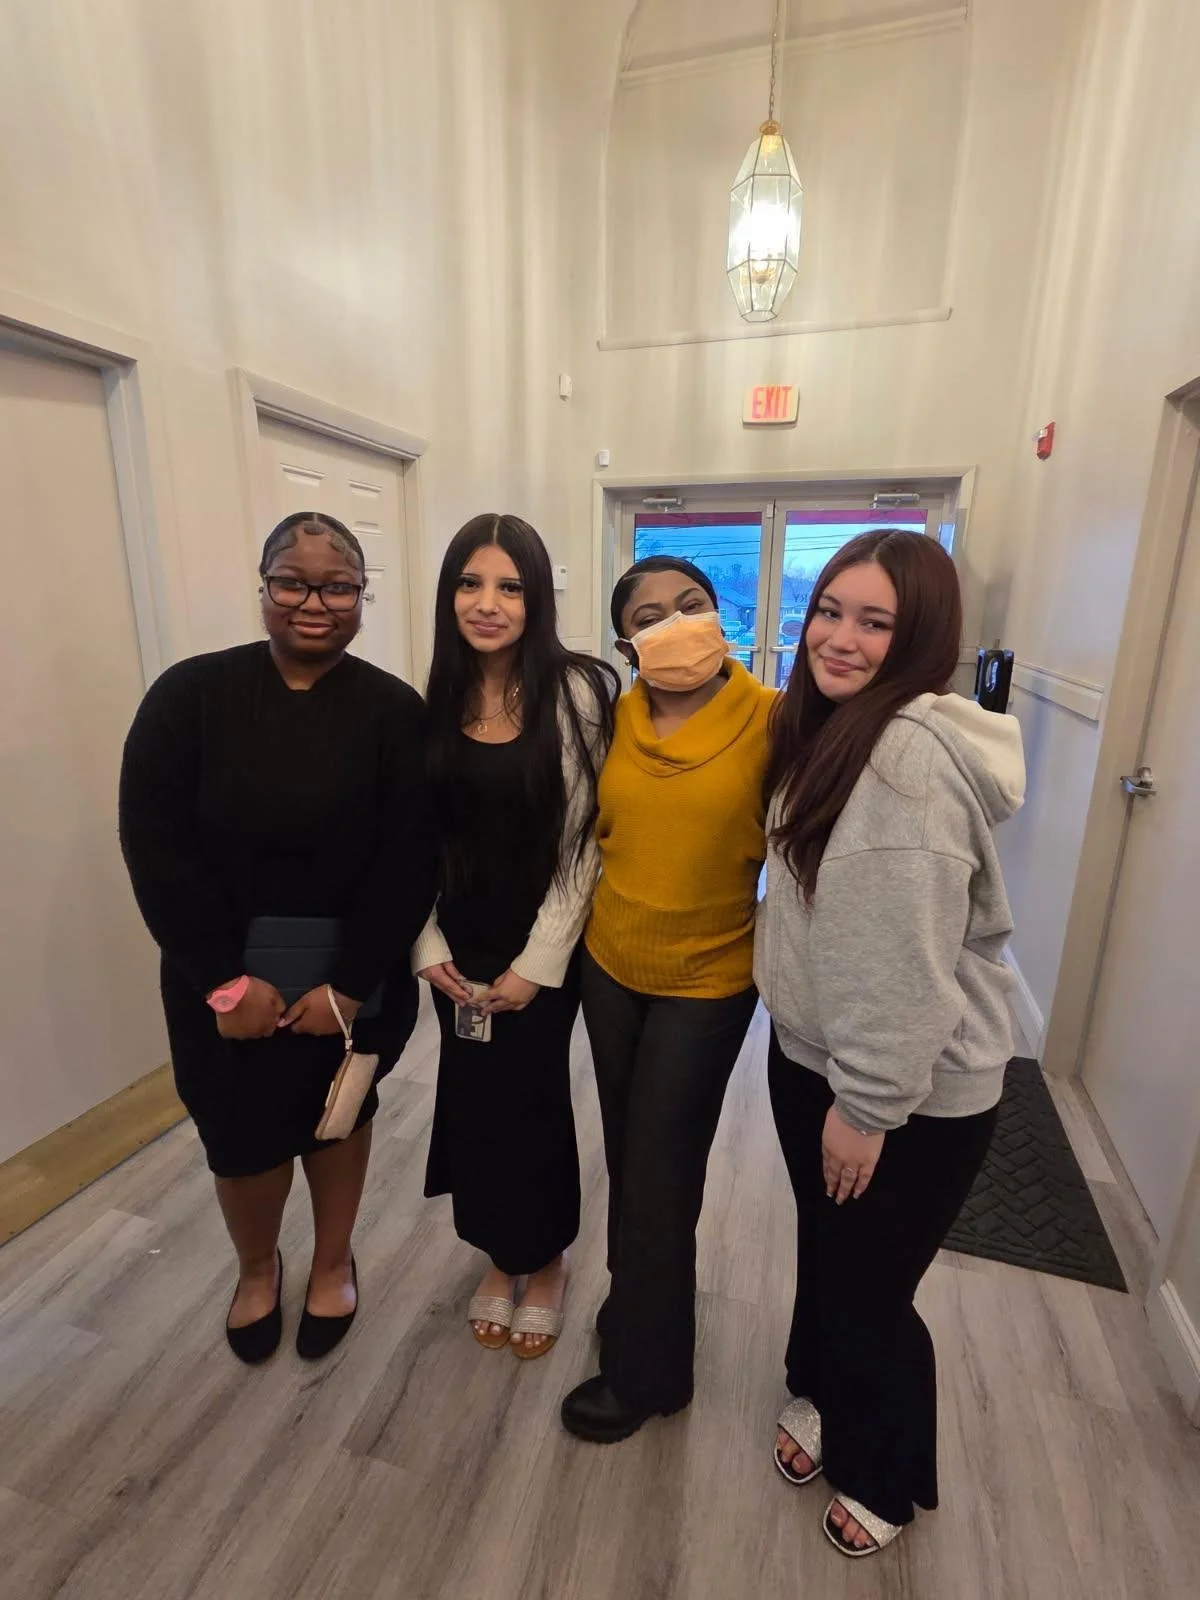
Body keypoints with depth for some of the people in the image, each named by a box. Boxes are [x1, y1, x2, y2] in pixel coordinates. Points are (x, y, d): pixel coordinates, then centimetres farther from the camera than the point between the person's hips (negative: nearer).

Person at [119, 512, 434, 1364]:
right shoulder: (190, 694, -6)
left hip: (354, 976, 0)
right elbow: (155, 844, -9)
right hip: (225, 975, 1)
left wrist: (349, 983, -16)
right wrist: (223, 979, -14)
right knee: (243, 1131, 13)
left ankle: (334, 1261, 47)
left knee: (339, 1116, 18)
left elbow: (409, 858, -12)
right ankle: (257, 1266, 47)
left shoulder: (395, 710, -8)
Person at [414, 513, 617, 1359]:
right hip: (459, 948, 4)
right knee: (473, 1104, 16)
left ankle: (546, 1263, 41)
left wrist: (538, 962, -13)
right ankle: (500, 1258, 44)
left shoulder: (578, 691, -13)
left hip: (543, 949, -4)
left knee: (533, 1104, 10)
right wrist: (427, 944, -2)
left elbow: (585, 841, -13)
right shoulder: (438, 700, 0)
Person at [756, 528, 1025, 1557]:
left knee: (869, 1287, 15)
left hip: (914, 1092, -7)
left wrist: (869, 1103, -17)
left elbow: (910, 955, -25)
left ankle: (886, 1476, 45)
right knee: (824, 1253, 26)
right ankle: (822, 1396, 54)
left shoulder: (917, 753, -26)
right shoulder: (825, 727, 5)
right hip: (809, 1055, 8)